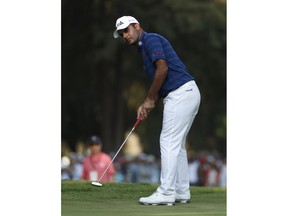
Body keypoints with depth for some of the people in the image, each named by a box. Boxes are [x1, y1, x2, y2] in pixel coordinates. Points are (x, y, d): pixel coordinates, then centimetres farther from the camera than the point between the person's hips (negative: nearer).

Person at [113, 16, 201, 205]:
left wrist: (150, 100, -10)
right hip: (188, 93, 10)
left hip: (180, 94, -10)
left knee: (169, 142, -9)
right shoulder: (145, 48, 24)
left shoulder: (150, 39, -6)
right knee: (177, 145, 13)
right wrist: (147, 105, 11)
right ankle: (181, 192, 15)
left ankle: (166, 193, -9)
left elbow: (162, 69, -18)